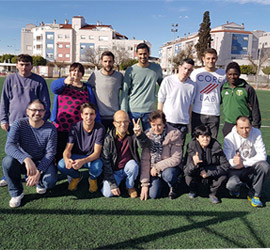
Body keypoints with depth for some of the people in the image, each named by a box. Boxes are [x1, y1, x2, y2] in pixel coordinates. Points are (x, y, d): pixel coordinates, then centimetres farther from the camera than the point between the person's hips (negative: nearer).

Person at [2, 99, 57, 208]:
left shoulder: (50, 129, -14)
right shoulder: (19, 124, -15)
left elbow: (50, 153, -14)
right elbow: (9, 146, -28)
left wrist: (38, 172, -28)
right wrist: (26, 159, -46)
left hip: (42, 162, -1)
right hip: (22, 161, 1)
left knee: (50, 182, -29)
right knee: (7, 161, -32)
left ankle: (40, 183, 13)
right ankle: (16, 193, -5)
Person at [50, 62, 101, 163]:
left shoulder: (87, 88, 15)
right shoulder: (63, 84, 10)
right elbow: (54, 86, -15)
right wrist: (65, 81, -36)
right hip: (61, 127, -1)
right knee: (60, 154, 3)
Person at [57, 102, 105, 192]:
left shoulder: (100, 128, -18)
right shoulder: (75, 128, -13)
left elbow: (97, 152, -21)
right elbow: (67, 149, -16)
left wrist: (83, 161, -41)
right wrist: (67, 159, -42)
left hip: (92, 158, -1)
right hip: (76, 156, 2)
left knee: (97, 166, -37)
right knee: (61, 165, -28)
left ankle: (93, 179, 4)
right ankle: (76, 177, 9)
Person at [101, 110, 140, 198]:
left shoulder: (132, 135, -10)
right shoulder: (109, 139, -13)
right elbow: (105, 162, -11)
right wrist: (112, 184, -15)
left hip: (128, 168, 1)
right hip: (114, 171, -1)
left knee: (133, 164, -32)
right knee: (107, 193, -19)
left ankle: (130, 186, -1)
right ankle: (118, 181, 14)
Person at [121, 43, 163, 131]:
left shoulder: (157, 68, 5)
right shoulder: (130, 70, -1)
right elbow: (125, 92, -1)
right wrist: (123, 112, -8)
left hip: (150, 110, 2)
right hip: (132, 111, -1)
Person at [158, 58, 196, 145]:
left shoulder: (192, 85, 2)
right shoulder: (168, 80, -4)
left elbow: (190, 105, 12)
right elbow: (160, 101, 2)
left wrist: (188, 123, 13)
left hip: (183, 123, 2)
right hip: (167, 121, -2)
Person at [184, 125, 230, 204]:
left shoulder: (216, 146, -17)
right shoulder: (192, 148, -20)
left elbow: (226, 166, -18)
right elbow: (187, 171, -25)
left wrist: (208, 172, -26)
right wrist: (194, 164, -49)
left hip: (212, 175, 1)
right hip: (197, 175, -1)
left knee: (223, 177, -28)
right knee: (189, 179, -30)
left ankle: (213, 193, 6)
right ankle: (193, 190, 10)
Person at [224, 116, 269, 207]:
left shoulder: (256, 133, -8)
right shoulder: (229, 138, -14)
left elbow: (262, 155, -15)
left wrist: (244, 164, -23)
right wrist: (233, 162, -43)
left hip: (251, 168, 2)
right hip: (236, 170, -2)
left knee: (264, 166, -29)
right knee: (231, 185, -32)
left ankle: (254, 194, -6)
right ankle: (237, 187, 11)